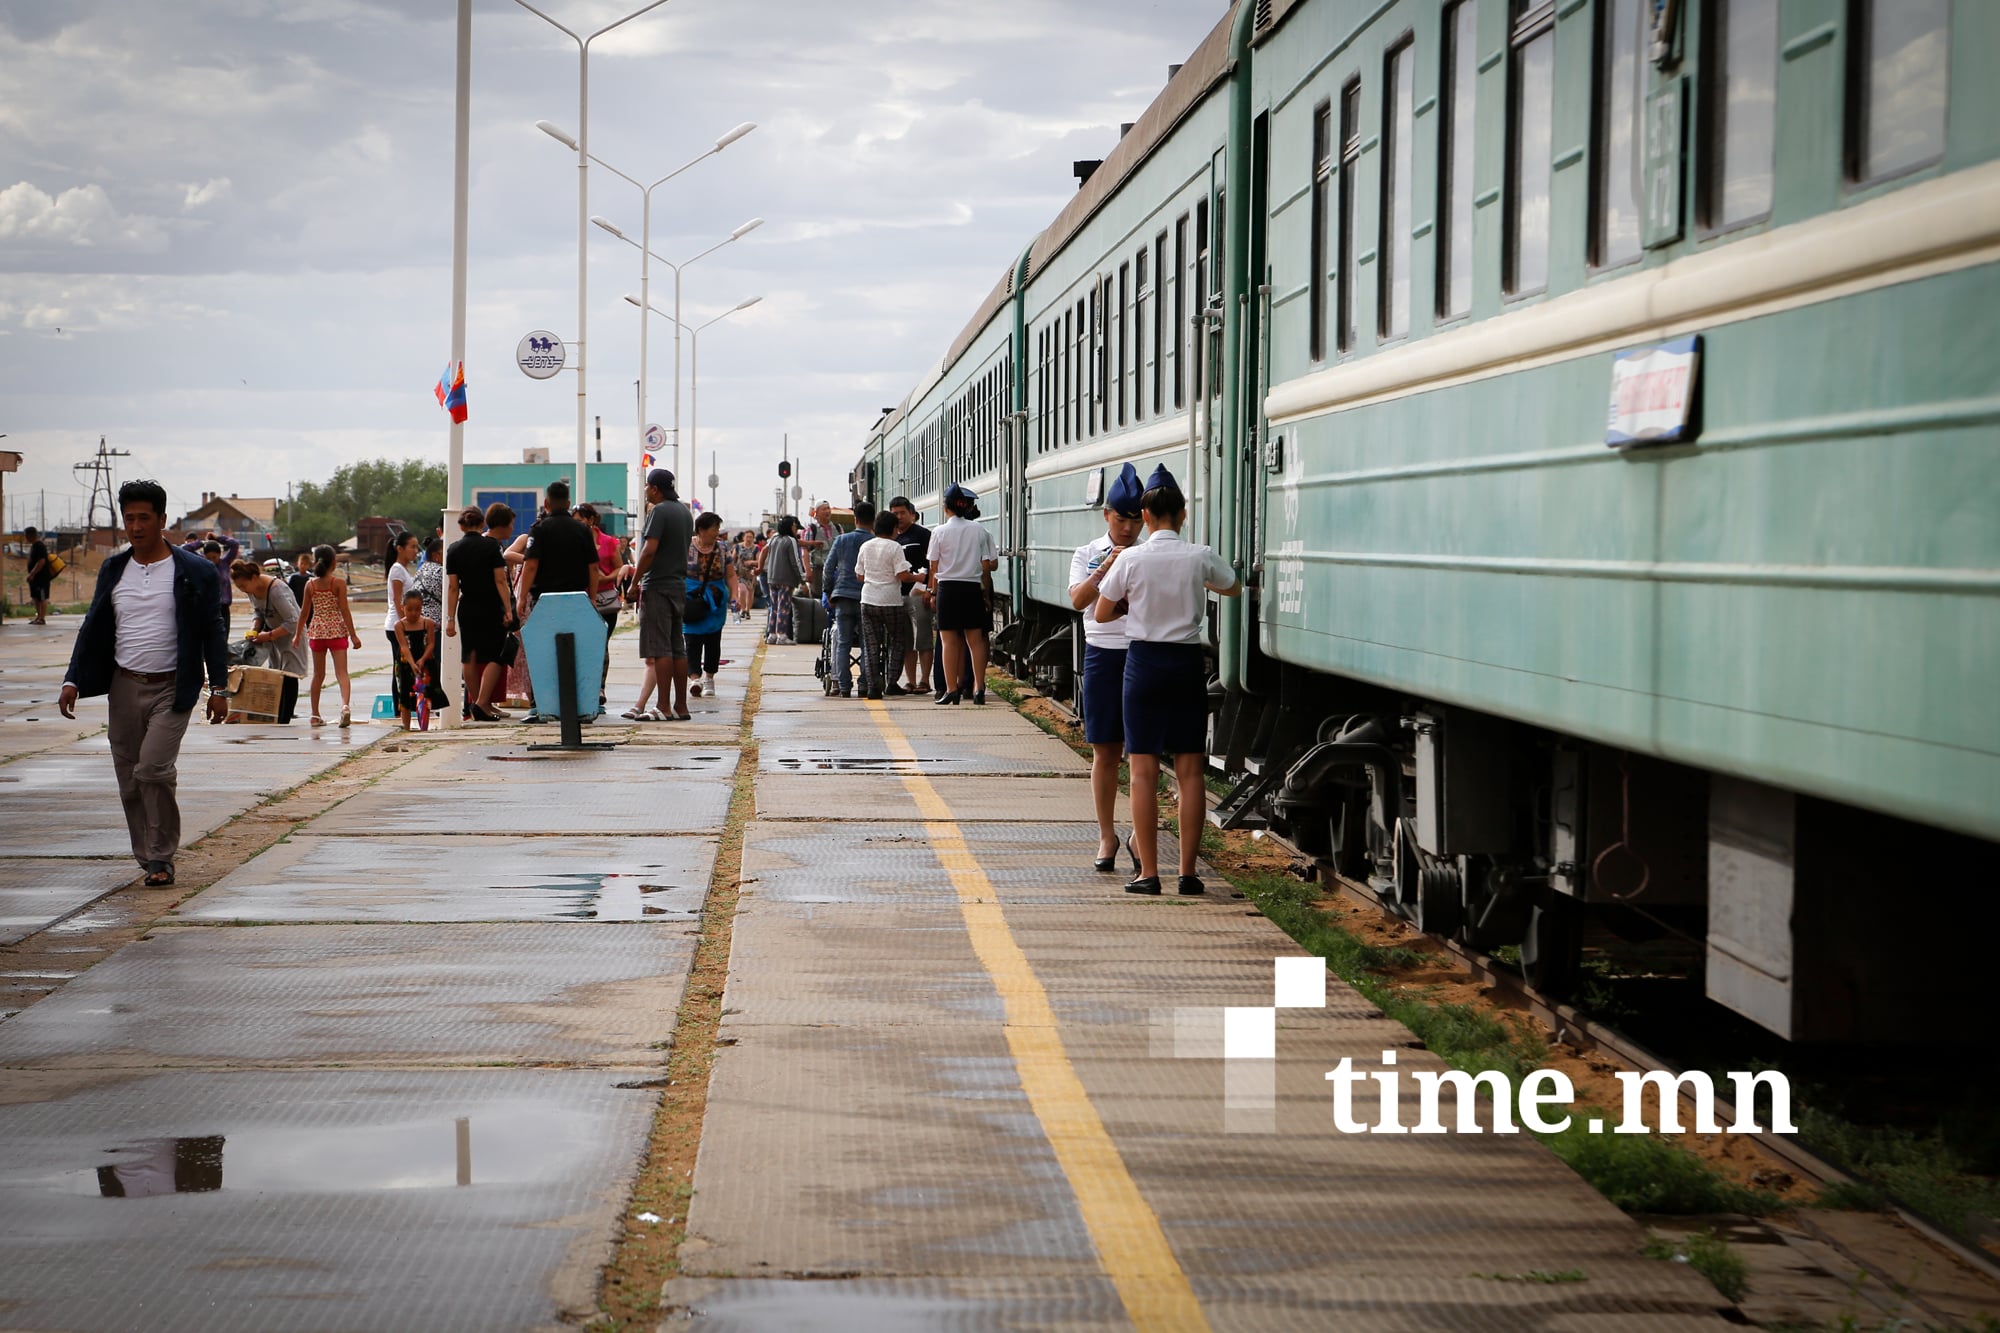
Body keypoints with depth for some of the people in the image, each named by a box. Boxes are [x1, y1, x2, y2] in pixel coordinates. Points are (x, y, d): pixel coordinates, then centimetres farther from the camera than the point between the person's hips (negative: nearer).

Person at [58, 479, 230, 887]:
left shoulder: (194, 571, -2)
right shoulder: (113, 570, 9)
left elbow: (213, 631, 2)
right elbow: (93, 627, 13)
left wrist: (219, 689, -2)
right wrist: (72, 680, 4)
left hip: (171, 688, -4)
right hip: (124, 687, 4)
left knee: (153, 768, -18)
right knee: (130, 781, 5)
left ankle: (162, 858, -7)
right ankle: (149, 860, 16)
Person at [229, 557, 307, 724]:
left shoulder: (276, 590, -31)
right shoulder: (251, 589, -7)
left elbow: (293, 622, -29)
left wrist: (269, 635, -25)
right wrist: (254, 629, -9)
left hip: (289, 635, -7)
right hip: (271, 632, 7)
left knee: (288, 677, -9)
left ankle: (283, 723, -9)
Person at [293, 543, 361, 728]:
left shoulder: (310, 584, 2)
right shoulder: (339, 583, -6)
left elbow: (304, 612, 7)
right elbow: (344, 610, -9)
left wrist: (298, 634, 19)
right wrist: (353, 635, -5)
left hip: (316, 630, 3)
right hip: (336, 630, -3)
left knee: (318, 674, 13)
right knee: (341, 671, -7)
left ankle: (315, 715, 15)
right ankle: (345, 704, -31)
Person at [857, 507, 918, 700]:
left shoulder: (865, 546, 6)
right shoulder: (895, 547, -9)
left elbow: (860, 575, 13)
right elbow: (903, 575, -16)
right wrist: (917, 577, 2)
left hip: (868, 601, 4)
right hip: (891, 601, -4)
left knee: (871, 645, 5)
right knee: (896, 642, 12)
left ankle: (872, 686, -1)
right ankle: (891, 683, 6)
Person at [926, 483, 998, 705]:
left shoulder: (940, 532, -4)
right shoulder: (980, 531, 1)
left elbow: (934, 567, -1)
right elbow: (991, 565, 1)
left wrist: (934, 591, 10)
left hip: (948, 587, -2)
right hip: (973, 587, 2)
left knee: (949, 640, 2)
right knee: (975, 639, 7)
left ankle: (952, 689, -2)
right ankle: (978, 688, 3)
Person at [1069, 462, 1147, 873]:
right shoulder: (1087, 555, 6)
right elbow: (1078, 600, -9)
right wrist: (1105, 568, -21)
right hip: (1102, 654, 1)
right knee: (1105, 751, 5)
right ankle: (1107, 837, 15)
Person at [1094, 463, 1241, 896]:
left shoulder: (1131, 559, -7)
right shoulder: (1199, 557, -4)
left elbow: (1101, 613, 4)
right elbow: (1233, 588, 18)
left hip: (1144, 660, -1)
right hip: (1187, 661, 1)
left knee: (1144, 769, 1)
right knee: (1189, 769, 5)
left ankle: (1148, 872, -1)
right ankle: (1188, 871, 5)